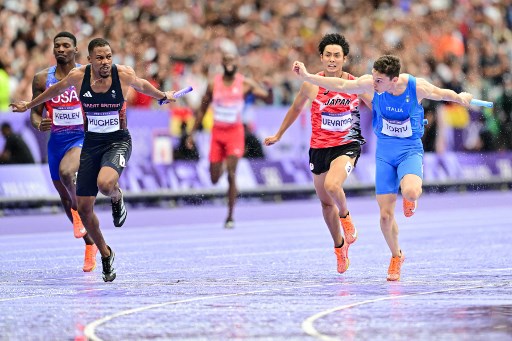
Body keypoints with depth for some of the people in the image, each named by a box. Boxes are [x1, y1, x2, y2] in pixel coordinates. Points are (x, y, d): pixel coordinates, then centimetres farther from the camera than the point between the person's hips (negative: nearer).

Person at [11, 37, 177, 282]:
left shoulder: (124, 74, -13)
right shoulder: (77, 76, -8)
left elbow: (142, 86, 11)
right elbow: (56, 90, 13)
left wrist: (163, 96, 28)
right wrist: (29, 105, 26)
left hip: (118, 141, -3)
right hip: (91, 143, 3)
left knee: (105, 183, -36)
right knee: (84, 208, 2)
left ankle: (117, 198, 3)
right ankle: (105, 254, 26)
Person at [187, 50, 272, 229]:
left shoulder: (245, 84, -5)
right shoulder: (213, 84, 0)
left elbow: (268, 100, -7)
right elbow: (202, 109, 10)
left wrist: (270, 88, -29)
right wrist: (193, 132, 9)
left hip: (235, 132, -2)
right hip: (217, 132, 2)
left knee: (231, 175, -15)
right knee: (214, 179, 7)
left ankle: (230, 217, -9)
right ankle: (221, 166, 47)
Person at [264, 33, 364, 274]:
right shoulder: (311, 84, -6)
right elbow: (296, 108, 12)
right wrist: (279, 135, 21)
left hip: (347, 146, -3)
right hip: (319, 148, 3)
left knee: (332, 185, -29)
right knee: (326, 202, 11)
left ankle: (345, 216, 3)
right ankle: (340, 247, 32)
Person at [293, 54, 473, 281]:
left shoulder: (417, 87, -21)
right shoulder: (370, 84, -17)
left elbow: (441, 93, 1)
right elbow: (341, 85, -7)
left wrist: (460, 98, -9)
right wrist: (307, 76, -11)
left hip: (410, 150, -2)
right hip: (384, 152, 2)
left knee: (411, 192, -34)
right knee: (386, 214, -1)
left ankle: (410, 199, 6)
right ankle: (396, 257, 26)